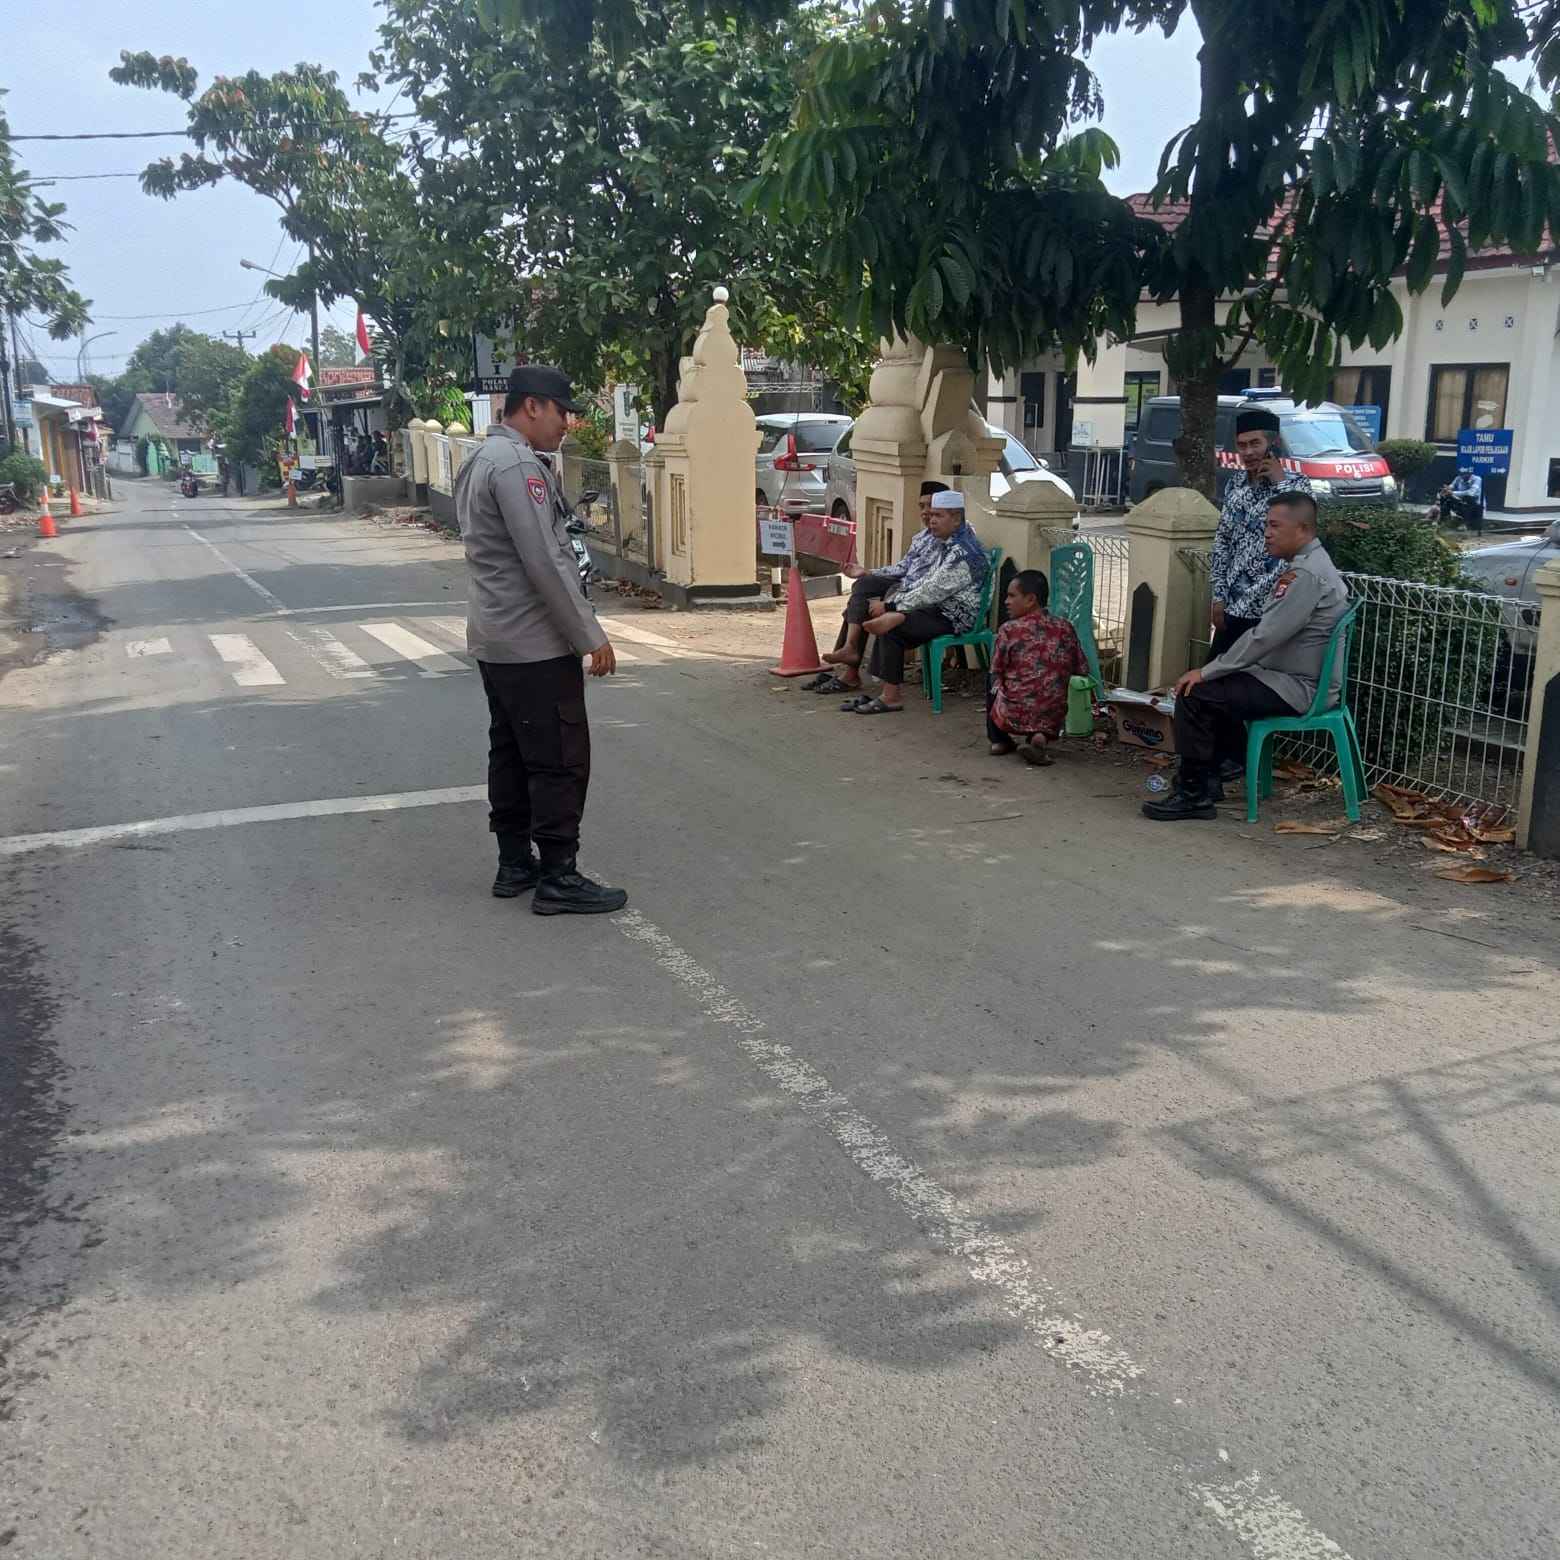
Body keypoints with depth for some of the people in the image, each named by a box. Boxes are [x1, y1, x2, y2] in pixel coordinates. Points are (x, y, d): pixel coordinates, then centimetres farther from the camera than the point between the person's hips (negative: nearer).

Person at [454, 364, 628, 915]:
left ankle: (514, 864, 22)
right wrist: (591, 636, -17)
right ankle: (558, 878, -1)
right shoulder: (518, 466, -18)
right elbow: (546, 563, -22)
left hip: (494, 638, 11)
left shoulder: (480, 461, 15)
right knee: (560, 763, -5)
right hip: (536, 644, -10)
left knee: (511, 754, 15)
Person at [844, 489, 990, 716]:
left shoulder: (962, 554, -21)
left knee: (891, 628, -21)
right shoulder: (938, 540, 11)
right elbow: (912, 576, 15)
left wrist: (889, 606, -20)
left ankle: (892, 697, -15)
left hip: (952, 617, -10)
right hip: (933, 606, 10)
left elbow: (932, 592, -24)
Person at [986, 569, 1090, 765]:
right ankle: (1039, 737, 6)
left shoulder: (1008, 630, -8)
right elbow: (1082, 671, 9)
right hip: (1052, 720, 1)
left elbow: (996, 672, 2)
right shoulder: (1066, 629, 1)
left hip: (1013, 717, -1)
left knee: (992, 681, 27)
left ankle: (999, 740, 23)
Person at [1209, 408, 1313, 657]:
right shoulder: (1235, 483, 9)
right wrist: (1219, 596, 6)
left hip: (1270, 608, -5)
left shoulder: (1296, 484, -6)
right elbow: (1221, 541, 11)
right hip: (1232, 605, 5)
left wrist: (1281, 481, -19)